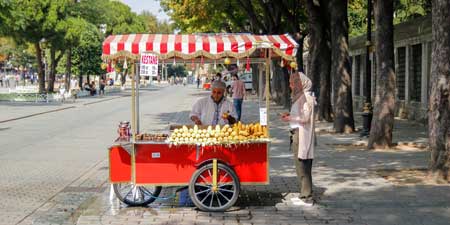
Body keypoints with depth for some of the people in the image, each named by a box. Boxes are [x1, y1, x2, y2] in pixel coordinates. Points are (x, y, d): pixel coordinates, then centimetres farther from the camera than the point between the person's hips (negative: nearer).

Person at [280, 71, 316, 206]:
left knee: (303, 167, -5)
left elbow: (305, 118, -20)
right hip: (297, 133, 10)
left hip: (302, 135, -10)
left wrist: (290, 118, -9)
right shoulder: (300, 96, 14)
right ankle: (304, 195, 22)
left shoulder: (306, 97, -15)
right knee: (301, 167, 14)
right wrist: (290, 115, 9)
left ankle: (307, 198, 1)